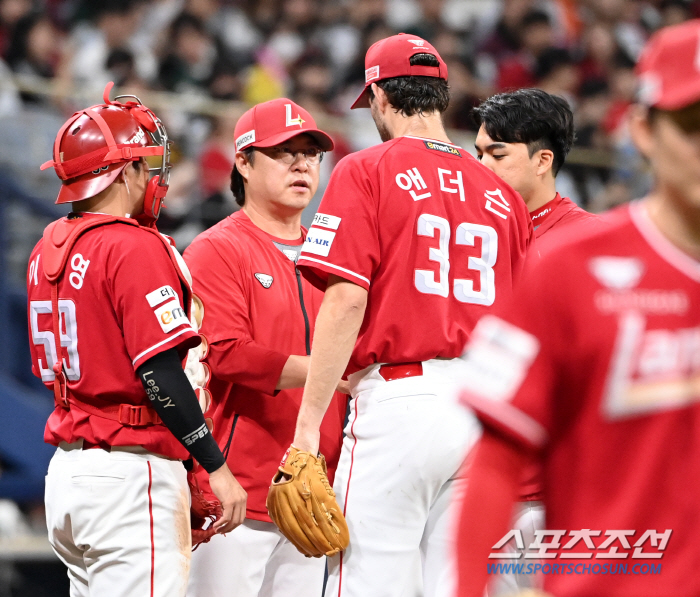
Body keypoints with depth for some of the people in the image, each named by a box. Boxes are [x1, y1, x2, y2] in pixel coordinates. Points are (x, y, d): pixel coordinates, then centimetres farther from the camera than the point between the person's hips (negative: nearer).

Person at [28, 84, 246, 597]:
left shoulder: (47, 251, 14)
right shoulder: (134, 247, -13)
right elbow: (159, 373, -20)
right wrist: (217, 468, -17)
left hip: (66, 468, 9)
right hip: (130, 474, -9)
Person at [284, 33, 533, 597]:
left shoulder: (365, 172, -1)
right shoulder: (500, 192, 14)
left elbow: (347, 298, -10)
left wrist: (309, 422, -9)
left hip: (399, 400, -5)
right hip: (485, 409, 5)